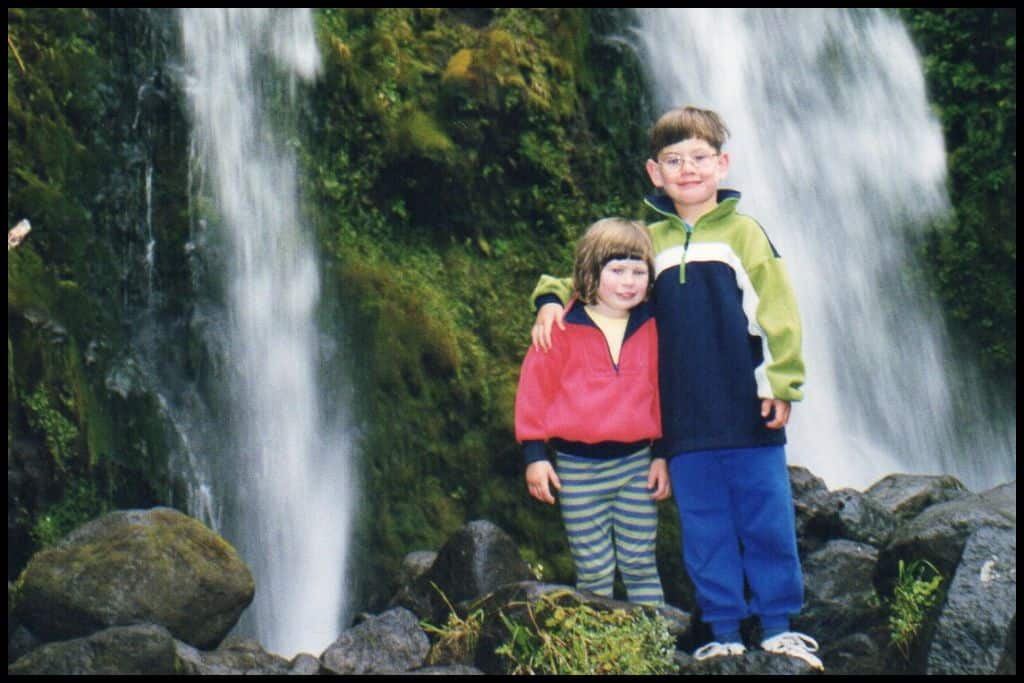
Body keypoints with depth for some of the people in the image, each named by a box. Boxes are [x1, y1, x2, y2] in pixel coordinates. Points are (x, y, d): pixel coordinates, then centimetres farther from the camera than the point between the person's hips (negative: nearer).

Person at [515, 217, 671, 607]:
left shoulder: (650, 329, 5)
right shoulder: (563, 328, -6)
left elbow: (662, 393, 12)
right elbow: (535, 389, -2)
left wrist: (662, 455, 9)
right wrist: (534, 455, -4)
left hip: (636, 463, 2)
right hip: (578, 468, -2)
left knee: (640, 565, 10)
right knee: (593, 573, 5)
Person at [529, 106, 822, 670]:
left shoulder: (742, 232, 2)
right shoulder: (647, 241, 8)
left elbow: (777, 309, -2)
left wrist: (781, 383, -9)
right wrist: (551, 298, -2)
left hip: (747, 410, -2)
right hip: (683, 419, 2)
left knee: (767, 519, 4)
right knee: (705, 529, 8)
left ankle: (779, 626, 16)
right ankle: (724, 631, 18)